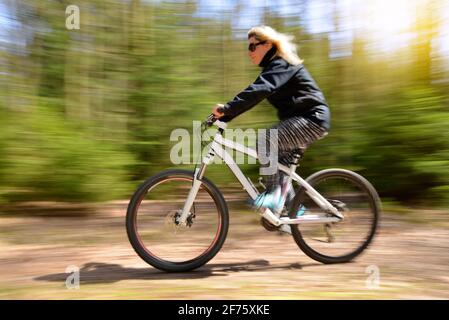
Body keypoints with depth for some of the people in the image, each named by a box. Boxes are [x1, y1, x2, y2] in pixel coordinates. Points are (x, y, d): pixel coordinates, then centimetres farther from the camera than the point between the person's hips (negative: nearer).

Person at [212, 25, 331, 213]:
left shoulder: (281, 65, -13)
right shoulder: (273, 67, 17)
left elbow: (259, 90, -32)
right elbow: (250, 97, 12)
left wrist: (226, 108, -39)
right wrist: (222, 118, 4)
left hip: (311, 119, -10)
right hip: (299, 120, 10)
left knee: (264, 141, -26)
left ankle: (273, 193, -16)